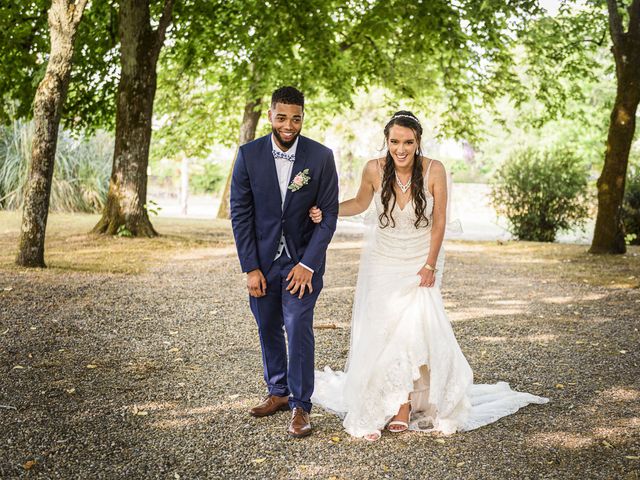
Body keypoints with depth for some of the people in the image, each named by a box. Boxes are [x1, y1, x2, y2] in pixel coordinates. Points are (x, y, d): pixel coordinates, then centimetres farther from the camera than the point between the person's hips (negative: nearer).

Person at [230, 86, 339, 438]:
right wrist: (250, 267, -8)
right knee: (268, 328, 13)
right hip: (262, 259, 3)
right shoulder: (249, 155, -7)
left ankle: (300, 405, 2)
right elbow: (240, 212, -4)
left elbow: (329, 214, -7)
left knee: (298, 327, -10)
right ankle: (278, 392, 30)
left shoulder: (321, 157, -10)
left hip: (302, 260, -2)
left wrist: (308, 264, -14)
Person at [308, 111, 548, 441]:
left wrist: (430, 265, -6)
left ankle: (405, 404, 2)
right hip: (382, 262, 1)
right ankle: (374, 408, 8)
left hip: (420, 263, -1)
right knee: (379, 332, -2)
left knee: (415, 327, -12)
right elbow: (360, 203, 6)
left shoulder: (433, 170, -17)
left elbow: (439, 221, -7)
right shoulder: (374, 169, -13)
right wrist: (326, 211, -9)